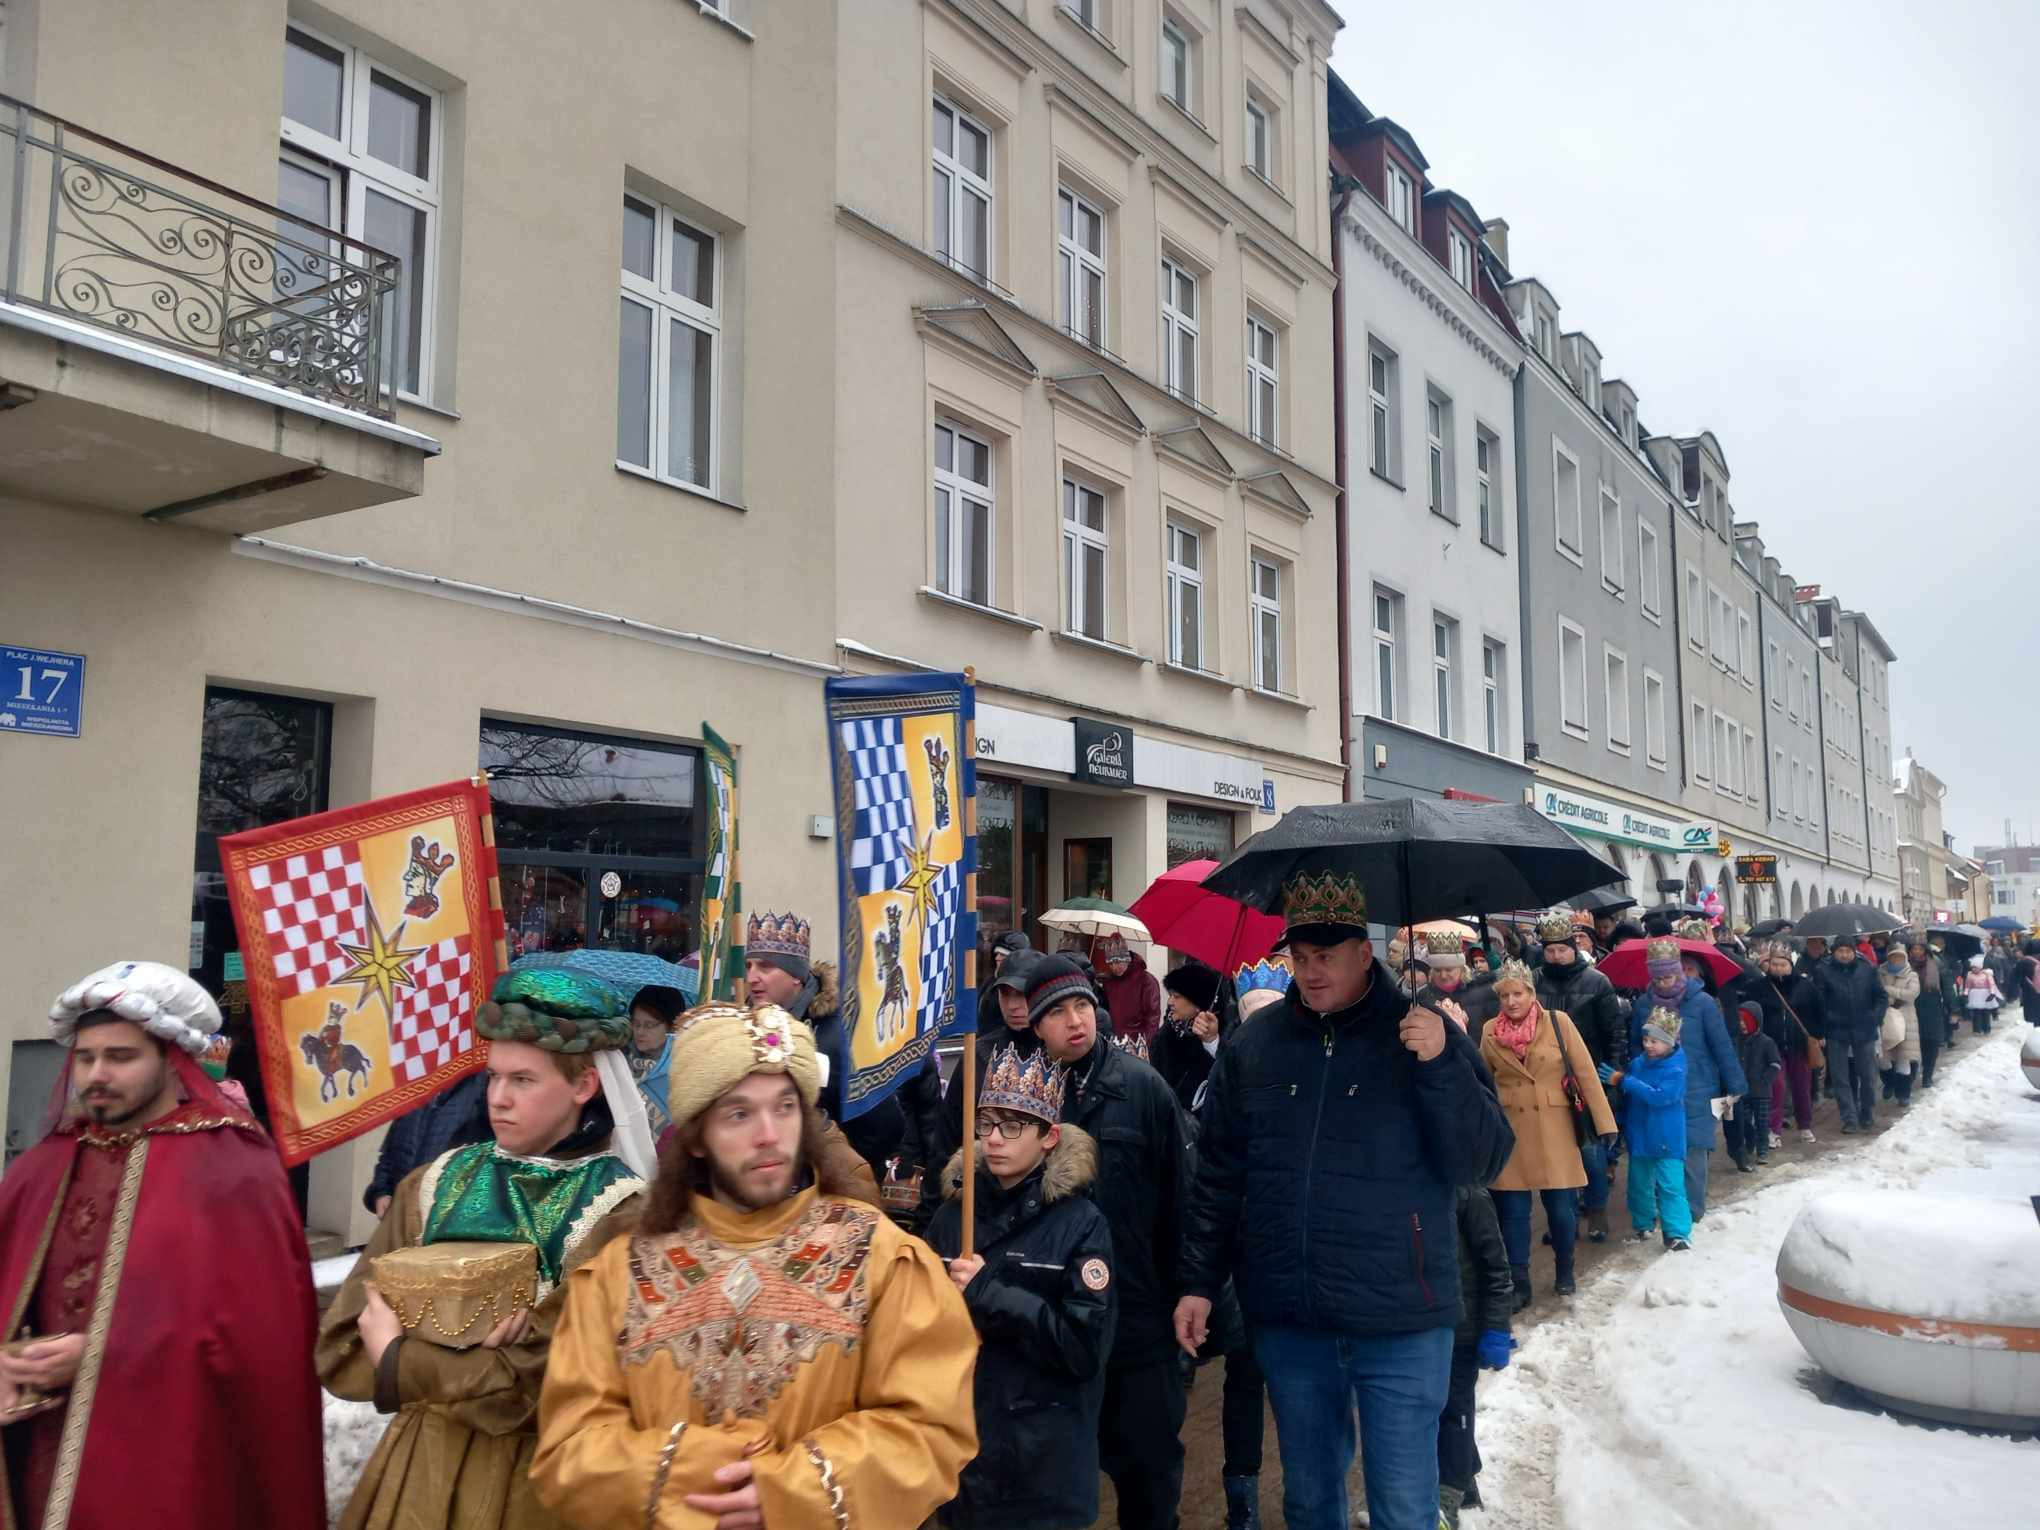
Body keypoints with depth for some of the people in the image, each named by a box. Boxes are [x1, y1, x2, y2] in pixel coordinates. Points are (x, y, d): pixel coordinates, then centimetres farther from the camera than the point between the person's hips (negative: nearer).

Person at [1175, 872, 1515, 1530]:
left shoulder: (1424, 1033, -5)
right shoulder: (1253, 1043, 2)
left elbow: (1485, 1161, -9)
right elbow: (1218, 1174, 8)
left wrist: (1442, 1067, -22)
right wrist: (1200, 1282, 7)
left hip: (1401, 1326, -2)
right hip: (1287, 1323, 3)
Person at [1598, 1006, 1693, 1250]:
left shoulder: (1675, 1069, -17)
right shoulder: (1637, 1063, 1)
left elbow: (1659, 1096, -29)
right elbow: (1627, 1098, 15)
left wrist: (1624, 1081, -28)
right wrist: (1621, 1125, 16)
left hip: (1666, 1140, -6)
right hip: (1639, 1136, 6)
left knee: (1670, 1186, -8)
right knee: (1639, 1184, 17)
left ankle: (1677, 1232, -3)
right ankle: (1643, 1224, 32)